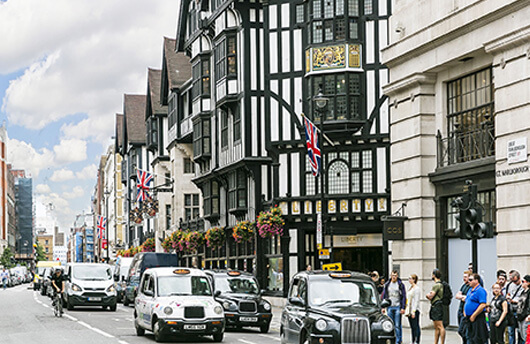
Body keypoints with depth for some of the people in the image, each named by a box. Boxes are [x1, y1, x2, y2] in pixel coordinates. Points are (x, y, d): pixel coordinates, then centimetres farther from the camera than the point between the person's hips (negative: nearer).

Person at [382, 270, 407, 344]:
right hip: (389, 307, 3)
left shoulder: (401, 285, 1)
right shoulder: (387, 285, 10)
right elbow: (383, 296, 14)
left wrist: (403, 308, -7)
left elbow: (404, 297, 0)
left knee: (397, 325, -4)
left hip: (397, 307, -3)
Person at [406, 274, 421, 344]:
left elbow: (416, 300, -16)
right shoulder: (410, 288, 17)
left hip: (415, 310, -9)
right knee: (412, 327, 10)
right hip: (409, 310, 9)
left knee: (416, 326, -8)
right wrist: (407, 310, 17)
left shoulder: (416, 288, -11)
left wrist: (413, 311, -20)